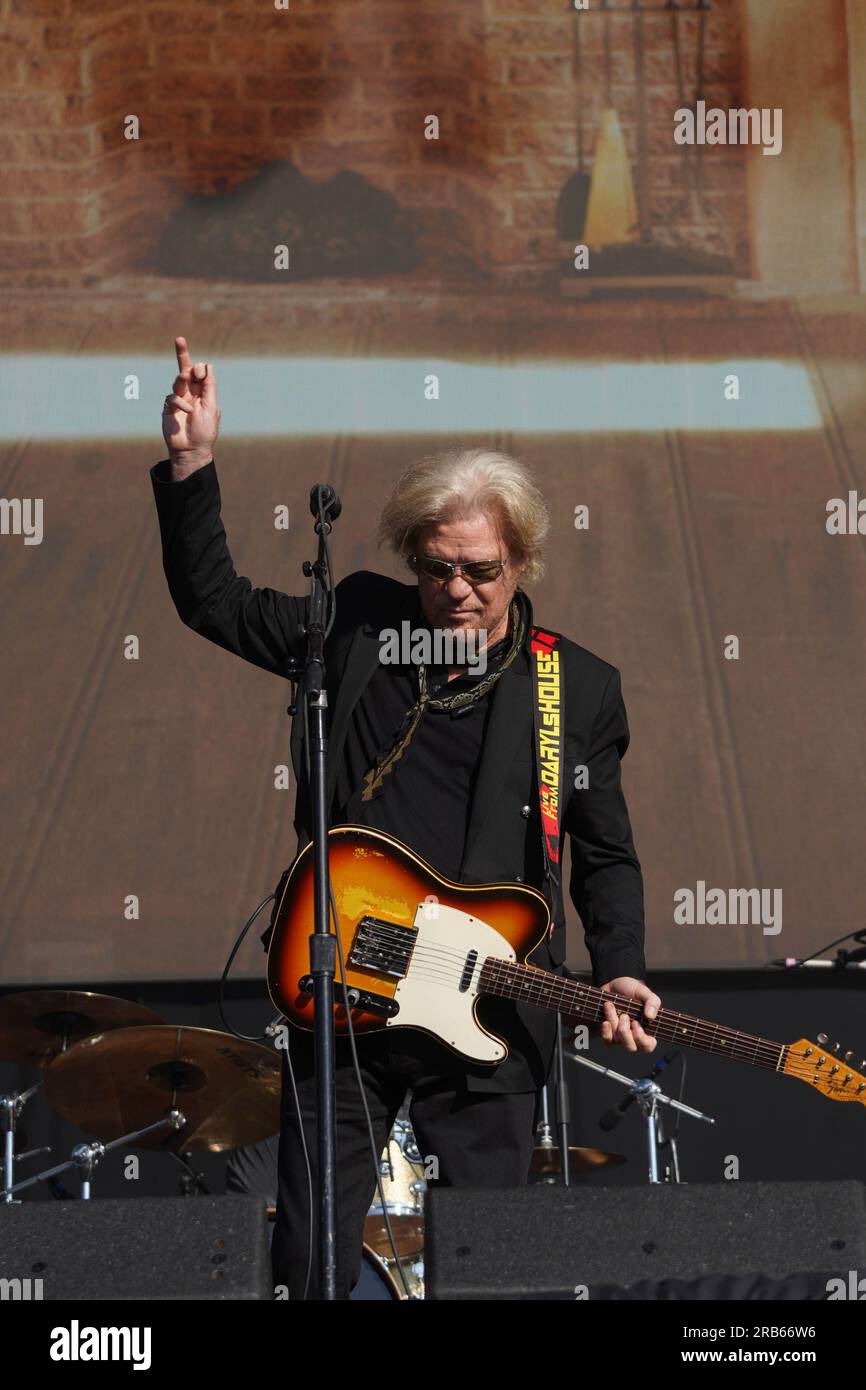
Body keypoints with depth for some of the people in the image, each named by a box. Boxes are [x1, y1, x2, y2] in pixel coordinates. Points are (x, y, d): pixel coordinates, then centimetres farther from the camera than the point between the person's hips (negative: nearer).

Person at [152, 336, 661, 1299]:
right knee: (311, 1267, 2)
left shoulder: (580, 689, 2)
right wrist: (190, 467, -1)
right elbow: (213, 601, 11)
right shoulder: (358, 627, 6)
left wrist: (618, 973, -6)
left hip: (487, 1028, -1)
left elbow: (607, 856, 9)